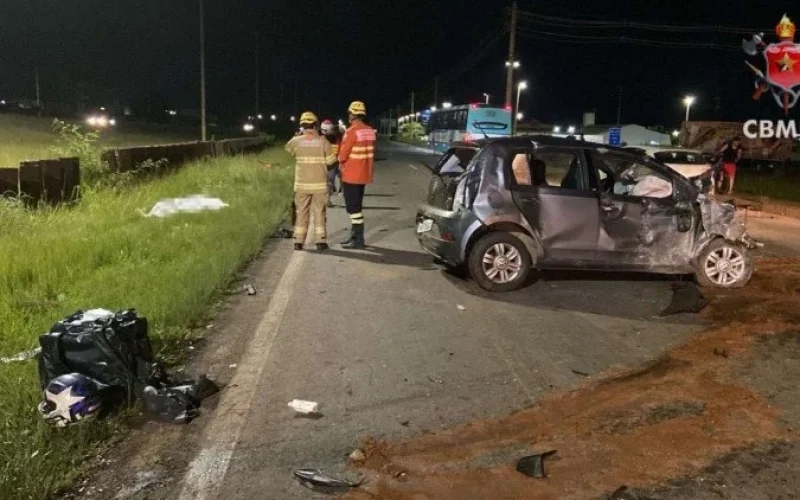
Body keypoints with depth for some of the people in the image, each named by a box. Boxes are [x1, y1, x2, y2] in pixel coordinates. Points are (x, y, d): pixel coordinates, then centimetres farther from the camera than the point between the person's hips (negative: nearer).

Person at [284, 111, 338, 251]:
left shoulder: (297, 141, -3)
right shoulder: (323, 142, -7)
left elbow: (288, 148, 18)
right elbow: (330, 160, -3)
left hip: (302, 184, 1)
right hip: (319, 184, -1)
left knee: (301, 212, 9)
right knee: (319, 212, 6)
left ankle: (298, 241, 9)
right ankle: (321, 242, 5)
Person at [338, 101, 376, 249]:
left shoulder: (351, 131, -18)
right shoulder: (370, 131, 6)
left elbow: (343, 153, -12)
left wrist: (341, 163, 9)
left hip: (351, 175, -8)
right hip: (363, 174, 8)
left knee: (353, 207, -3)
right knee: (357, 206, 17)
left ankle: (359, 240, -2)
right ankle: (355, 236, 25)